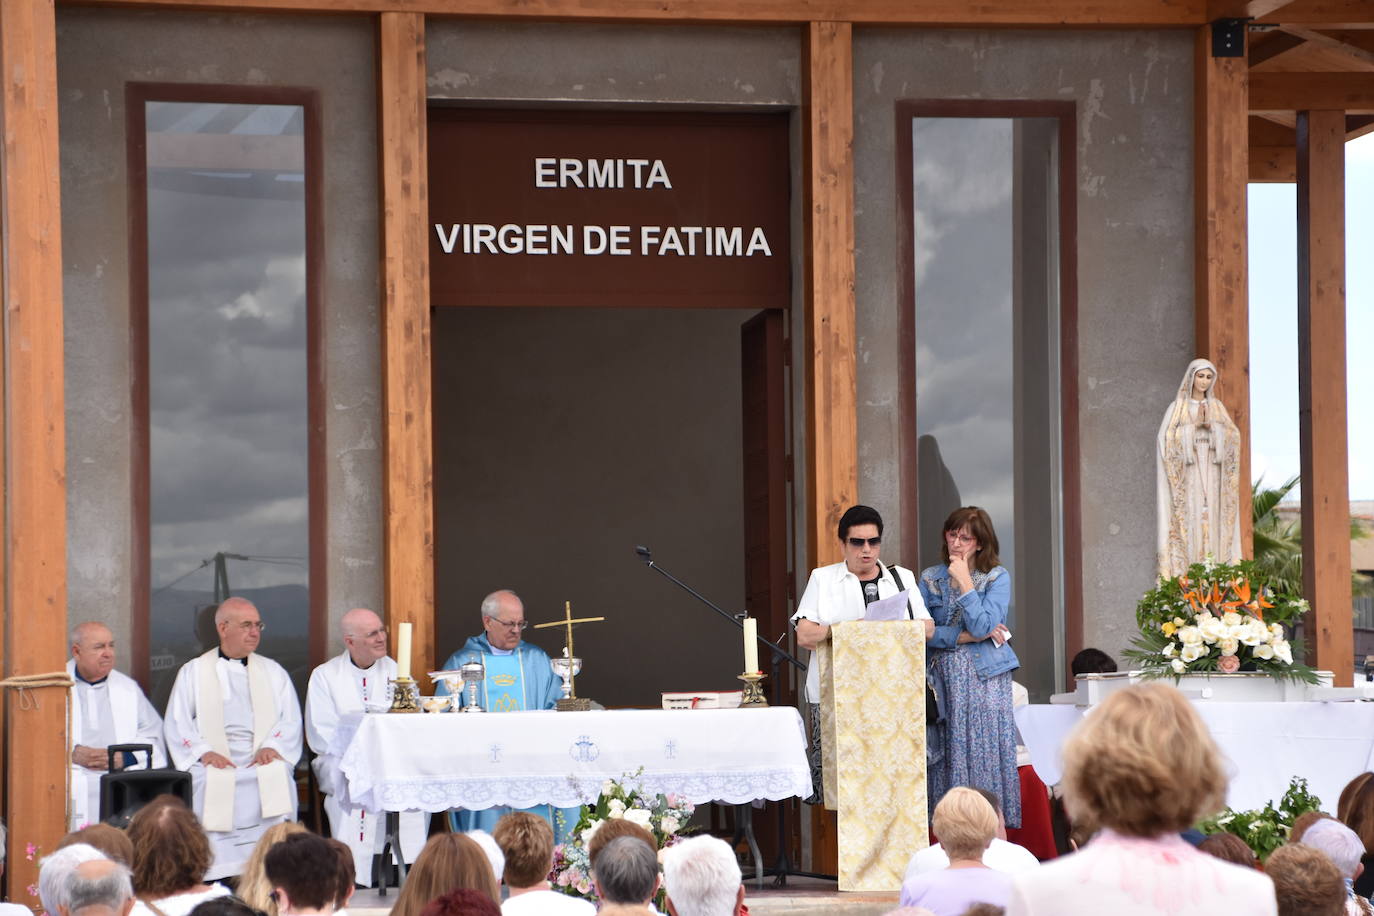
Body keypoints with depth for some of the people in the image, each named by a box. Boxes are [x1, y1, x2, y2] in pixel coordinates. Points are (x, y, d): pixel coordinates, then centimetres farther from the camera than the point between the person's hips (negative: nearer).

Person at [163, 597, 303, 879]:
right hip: (215, 762, -1)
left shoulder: (274, 673, 23)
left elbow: (291, 720, 13)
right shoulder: (193, 673, 17)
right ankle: (218, 889, -31)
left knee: (277, 777, -32)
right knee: (211, 782, -34)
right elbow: (177, 724, 8)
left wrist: (272, 747, -9)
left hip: (261, 762, 1)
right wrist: (204, 751, -11)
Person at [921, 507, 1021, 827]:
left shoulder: (997, 577, 2)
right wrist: (966, 636, -8)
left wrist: (964, 583, -9)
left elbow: (983, 626, -11)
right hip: (943, 679, 3)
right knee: (946, 761, -1)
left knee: (984, 760, -7)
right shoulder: (931, 578, 11)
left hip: (985, 679, -3)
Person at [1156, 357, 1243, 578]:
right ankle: (1185, 574, -13)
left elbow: (1233, 437, 4)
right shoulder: (1177, 408, 5)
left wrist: (1210, 424, -10)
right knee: (1188, 520, -11)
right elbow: (1168, 438, -5)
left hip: (1211, 475, 3)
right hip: (1187, 474, -3)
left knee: (1212, 521, -3)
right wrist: (1195, 424, -11)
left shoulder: (1217, 408, 14)